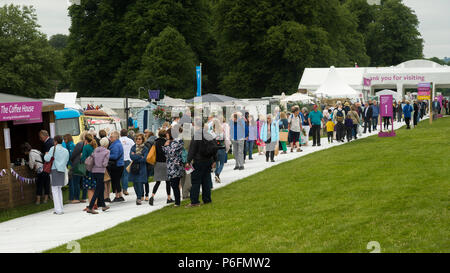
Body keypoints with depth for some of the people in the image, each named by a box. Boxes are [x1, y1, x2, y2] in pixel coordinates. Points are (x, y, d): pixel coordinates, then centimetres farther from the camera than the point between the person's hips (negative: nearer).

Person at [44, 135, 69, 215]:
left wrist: (46, 154, 13)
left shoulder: (53, 148, -4)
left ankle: (58, 209, -9)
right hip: (63, 170, 6)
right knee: (59, 189, 15)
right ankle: (60, 209, 14)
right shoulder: (66, 151, 12)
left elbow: (47, 159, -7)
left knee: (55, 190, -3)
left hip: (55, 170, -5)